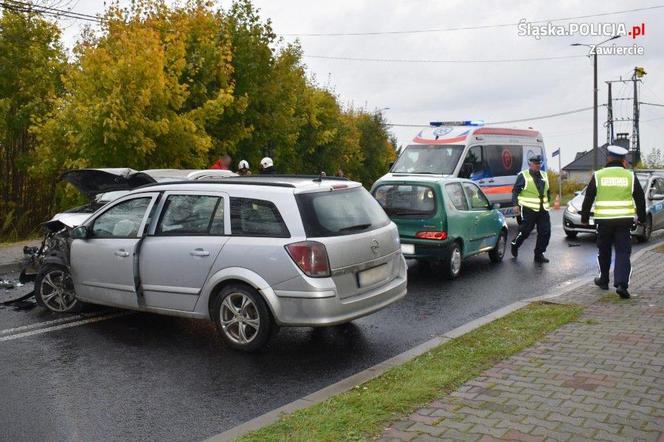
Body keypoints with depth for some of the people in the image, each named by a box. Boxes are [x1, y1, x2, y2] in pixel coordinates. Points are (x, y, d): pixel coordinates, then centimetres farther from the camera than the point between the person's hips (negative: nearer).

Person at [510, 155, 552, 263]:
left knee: (545, 232, 2)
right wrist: (516, 205, -15)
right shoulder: (523, 175, -4)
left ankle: (539, 254, 12)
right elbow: (515, 191, -6)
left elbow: (548, 191, 26)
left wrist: (548, 201, 20)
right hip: (528, 210, -6)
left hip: (543, 210, 6)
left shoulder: (544, 175, 15)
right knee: (525, 231, -1)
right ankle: (514, 246, 27)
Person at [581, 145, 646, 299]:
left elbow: (588, 199, 3)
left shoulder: (598, 176, 1)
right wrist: (642, 217, 21)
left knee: (604, 252, 15)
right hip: (624, 220, 0)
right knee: (623, 253, 0)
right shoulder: (630, 176, 3)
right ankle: (621, 284, -14)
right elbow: (640, 199, 9)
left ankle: (604, 280, 27)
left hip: (604, 220, 0)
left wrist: (585, 218, 11)